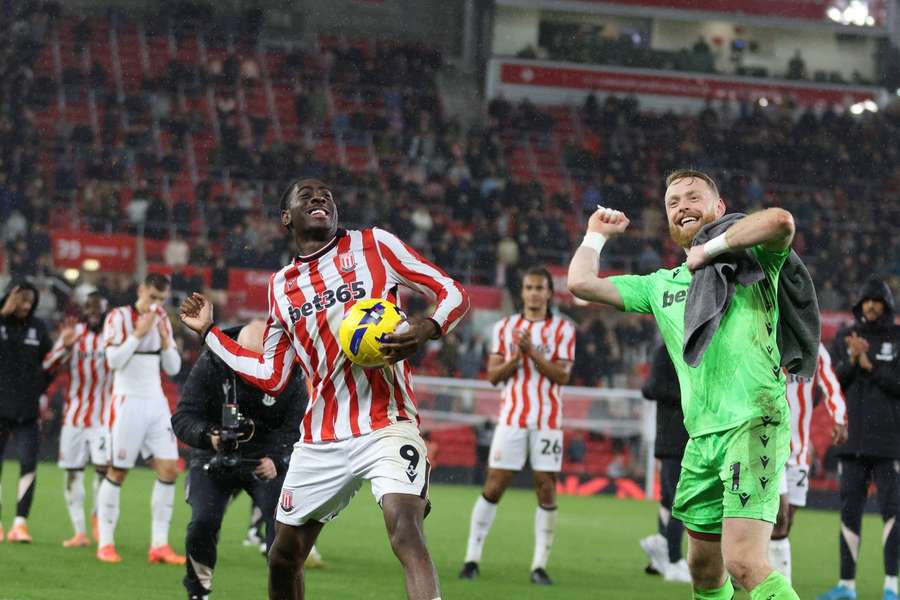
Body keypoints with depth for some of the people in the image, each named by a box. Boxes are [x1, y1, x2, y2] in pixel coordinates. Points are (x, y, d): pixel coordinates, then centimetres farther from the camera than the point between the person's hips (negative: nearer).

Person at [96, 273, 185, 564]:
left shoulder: (162, 320, 12)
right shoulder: (119, 317, -6)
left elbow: (173, 368, 10)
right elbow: (113, 360, -15)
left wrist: (165, 340, -5)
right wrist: (139, 333, -18)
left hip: (156, 403, 6)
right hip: (128, 403, -6)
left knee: (169, 470, -3)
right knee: (117, 472, -2)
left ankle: (159, 545, -1)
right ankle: (105, 543, 6)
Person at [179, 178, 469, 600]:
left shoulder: (373, 245, 4)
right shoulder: (280, 286, 15)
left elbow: (453, 294, 2)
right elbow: (270, 376, 17)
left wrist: (427, 328, -19)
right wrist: (209, 332, 18)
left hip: (386, 426, -5)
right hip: (321, 439, 5)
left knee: (406, 529, -28)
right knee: (283, 556, 11)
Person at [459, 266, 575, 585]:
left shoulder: (563, 329, 4)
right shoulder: (504, 328, 9)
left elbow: (562, 375, -6)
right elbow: (493, 375, 4)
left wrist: (532, 351, -16)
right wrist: (516, 357, -13)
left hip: (547, 421, -1)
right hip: (512, 418, 1)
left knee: (546, 490, -3)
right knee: (493, 487, -2)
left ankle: (540, 565, 2)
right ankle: (472, 557, 4)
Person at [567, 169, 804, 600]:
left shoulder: (749, 255, 5)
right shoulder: (660, 285, 20)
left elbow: (781, 222, -18)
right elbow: (581, 283, 16)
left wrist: (711, 249, -8)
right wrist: (597, 233, 28)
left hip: (754, 422, -7)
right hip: (702, 436, 7)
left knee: (744, 564, -21)